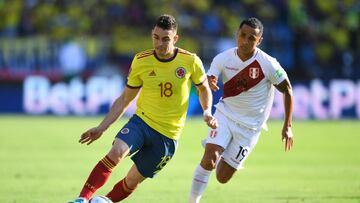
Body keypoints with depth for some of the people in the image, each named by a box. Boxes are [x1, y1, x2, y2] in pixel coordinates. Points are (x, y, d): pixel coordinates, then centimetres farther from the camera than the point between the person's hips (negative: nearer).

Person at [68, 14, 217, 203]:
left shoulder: (190, 61, -7)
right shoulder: (141, 61, -3)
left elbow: (204, 89, 11)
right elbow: (125, 99, 7)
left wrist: (207, 112, -8)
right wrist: (101, 128, 1)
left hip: (168, 135, 0)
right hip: (141, 121, 0)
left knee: (132, 180, 2)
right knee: (115, 153, -29)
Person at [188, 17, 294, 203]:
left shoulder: (268, 65, -16)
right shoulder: (223, 59, -9)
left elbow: (287, 90, -4)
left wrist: (287, 126, -4)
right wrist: (208, 83, -40)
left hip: (250, 126, -1)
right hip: (225, 116, 1)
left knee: (222, 177, -1)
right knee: (208, 160, -23)